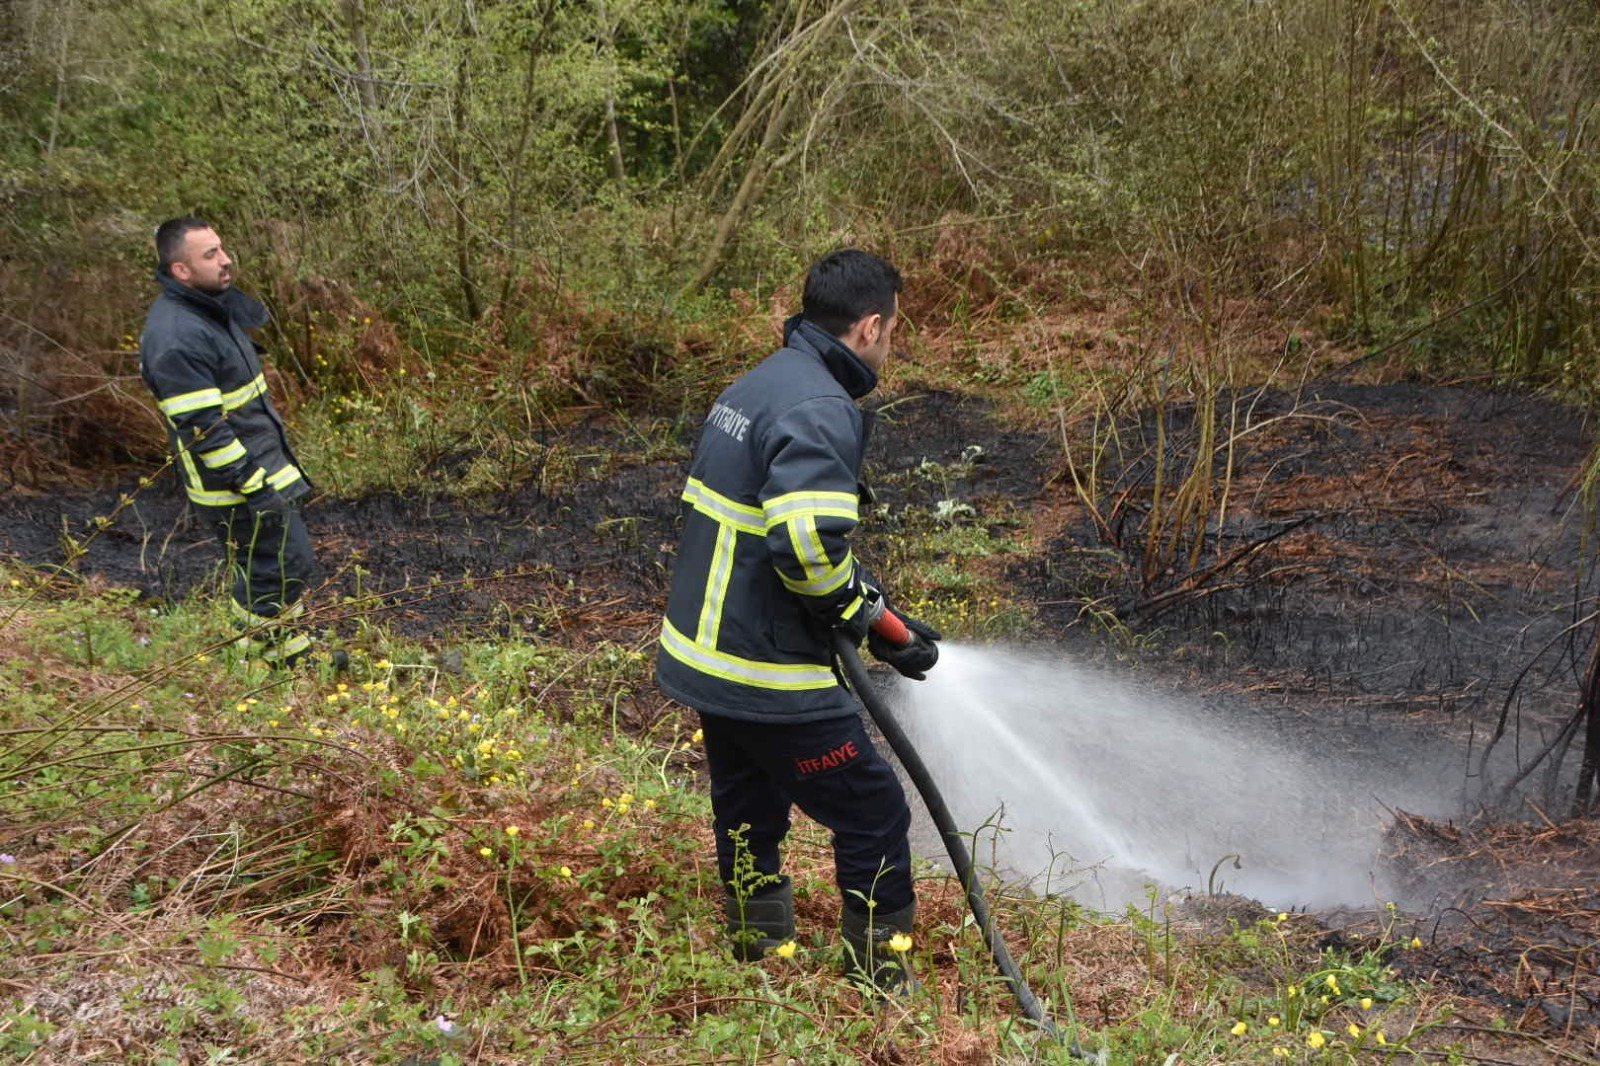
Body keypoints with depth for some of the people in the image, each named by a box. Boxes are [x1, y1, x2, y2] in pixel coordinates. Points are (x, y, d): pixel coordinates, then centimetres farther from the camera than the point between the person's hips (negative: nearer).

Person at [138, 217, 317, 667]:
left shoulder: (212, 305, 7)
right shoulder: (177, 339, -26)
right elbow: (202, 430, -26)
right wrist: (252, 485, -24)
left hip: (260, 463, 10)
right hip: (234, 482, -10)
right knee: (284, 565, -3)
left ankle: (291, 655, 35)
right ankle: (272, 663, 13)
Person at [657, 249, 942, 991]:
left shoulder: (757, 386, 12)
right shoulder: (820, 409, -20)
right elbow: (809, 541, -33)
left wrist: (872, 612, 12)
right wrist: (867, 615, -14)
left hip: (705, 658, 10)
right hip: (770, 679, -10)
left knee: (748, 819, 23)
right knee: (875, 818, 4)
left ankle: (760, 963, 39)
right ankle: (881, 983, 16)